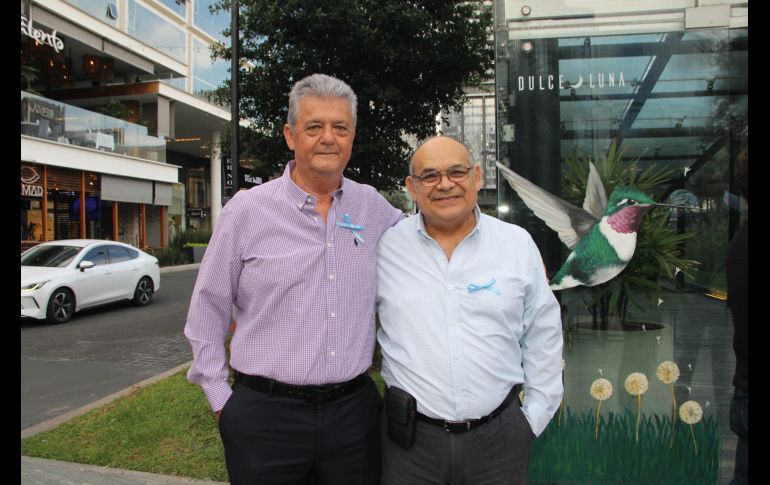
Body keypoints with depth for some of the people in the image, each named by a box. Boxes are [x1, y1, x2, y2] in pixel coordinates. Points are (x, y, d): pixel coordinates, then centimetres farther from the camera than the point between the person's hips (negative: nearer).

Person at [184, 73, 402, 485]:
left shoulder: (373, 206, 3)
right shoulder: (247, 209, -4)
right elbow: (207, 312, 2)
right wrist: (220, 398, 2)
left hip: (354, 410, 3)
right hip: (265, 416, -2)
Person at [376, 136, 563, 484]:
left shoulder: (518, 243, -1)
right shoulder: (386, 246, -4)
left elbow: (543, 337, 6)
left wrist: (535, 417, 6)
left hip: (500, 434, 1)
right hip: (410, 436, 0)